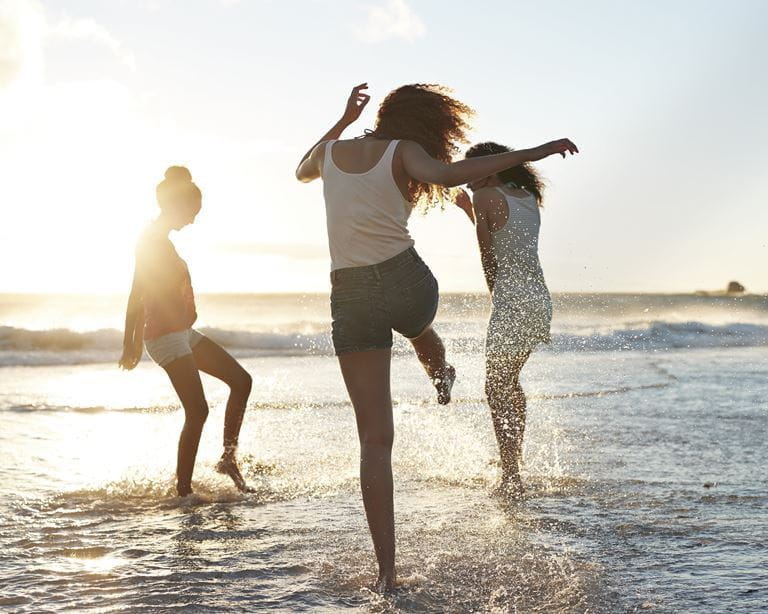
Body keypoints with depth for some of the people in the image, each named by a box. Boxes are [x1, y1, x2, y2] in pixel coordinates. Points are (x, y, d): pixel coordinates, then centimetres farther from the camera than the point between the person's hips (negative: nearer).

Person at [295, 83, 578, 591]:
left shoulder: (332, 151, 10)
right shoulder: (404, 152, -3)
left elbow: (303, 171, 34)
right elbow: (443, 174, -27)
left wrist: (344, 120, 39)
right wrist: (529, 154, -25)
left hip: (350, 297, 2)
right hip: (406, 281, -2)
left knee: (375, 440, 2)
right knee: (418, 324, 41)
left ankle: (387, 571, -3)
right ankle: (441, 374, 74)